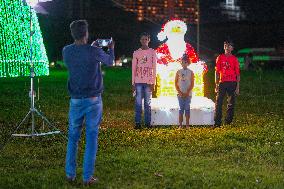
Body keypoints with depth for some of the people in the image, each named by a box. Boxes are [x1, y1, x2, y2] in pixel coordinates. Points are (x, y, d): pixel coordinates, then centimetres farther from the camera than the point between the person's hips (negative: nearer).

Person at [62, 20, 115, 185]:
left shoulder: (66, 51, -3)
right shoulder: (95, 52, -12)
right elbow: (110, 62, 10)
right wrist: (111, 48, 30)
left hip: (76, 100, 3)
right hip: (94, 100, -3)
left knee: (73, 136, 13)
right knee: (91, 137, 3)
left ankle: (70, 174, 16)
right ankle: (88, 177, 4)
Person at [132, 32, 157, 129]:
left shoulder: (152, 52, 6)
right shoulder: (136, 53, 8)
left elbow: (154, 68, 3)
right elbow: (133, 68, 7)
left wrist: (153, 82, -5)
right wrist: (133, 83, 1)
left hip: (148, 82, -1)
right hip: (138, 82, 1)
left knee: (147, 103, 4)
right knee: (138, 103, 0)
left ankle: (147, 122, 8)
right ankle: (137, 122, 3)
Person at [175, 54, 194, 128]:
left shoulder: (191, 72, 5)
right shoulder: (178, 72, 6)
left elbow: (192, 84, 1)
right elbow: (176, 83, 5)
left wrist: (187, 92, -9)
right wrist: (179, 92, -7)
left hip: (188, 94, 0)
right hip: (180, 94, 0)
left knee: (187, 108, -1)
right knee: (181, 108, -1)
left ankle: (187, 125, 2)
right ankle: (180, 125, 0)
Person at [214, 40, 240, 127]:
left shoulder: (234, 59, 4)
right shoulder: (220, 58, 6)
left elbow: (237, 74, 4)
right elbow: (217, 72, 6)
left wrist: (237, 87, -3)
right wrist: (216, 85, -1)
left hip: (232, 83, 0)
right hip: (222, 83, 0)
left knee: (231, 103, 5)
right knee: (218, 103, -6)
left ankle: (228, 121, 15)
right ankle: (217, 122, -5)